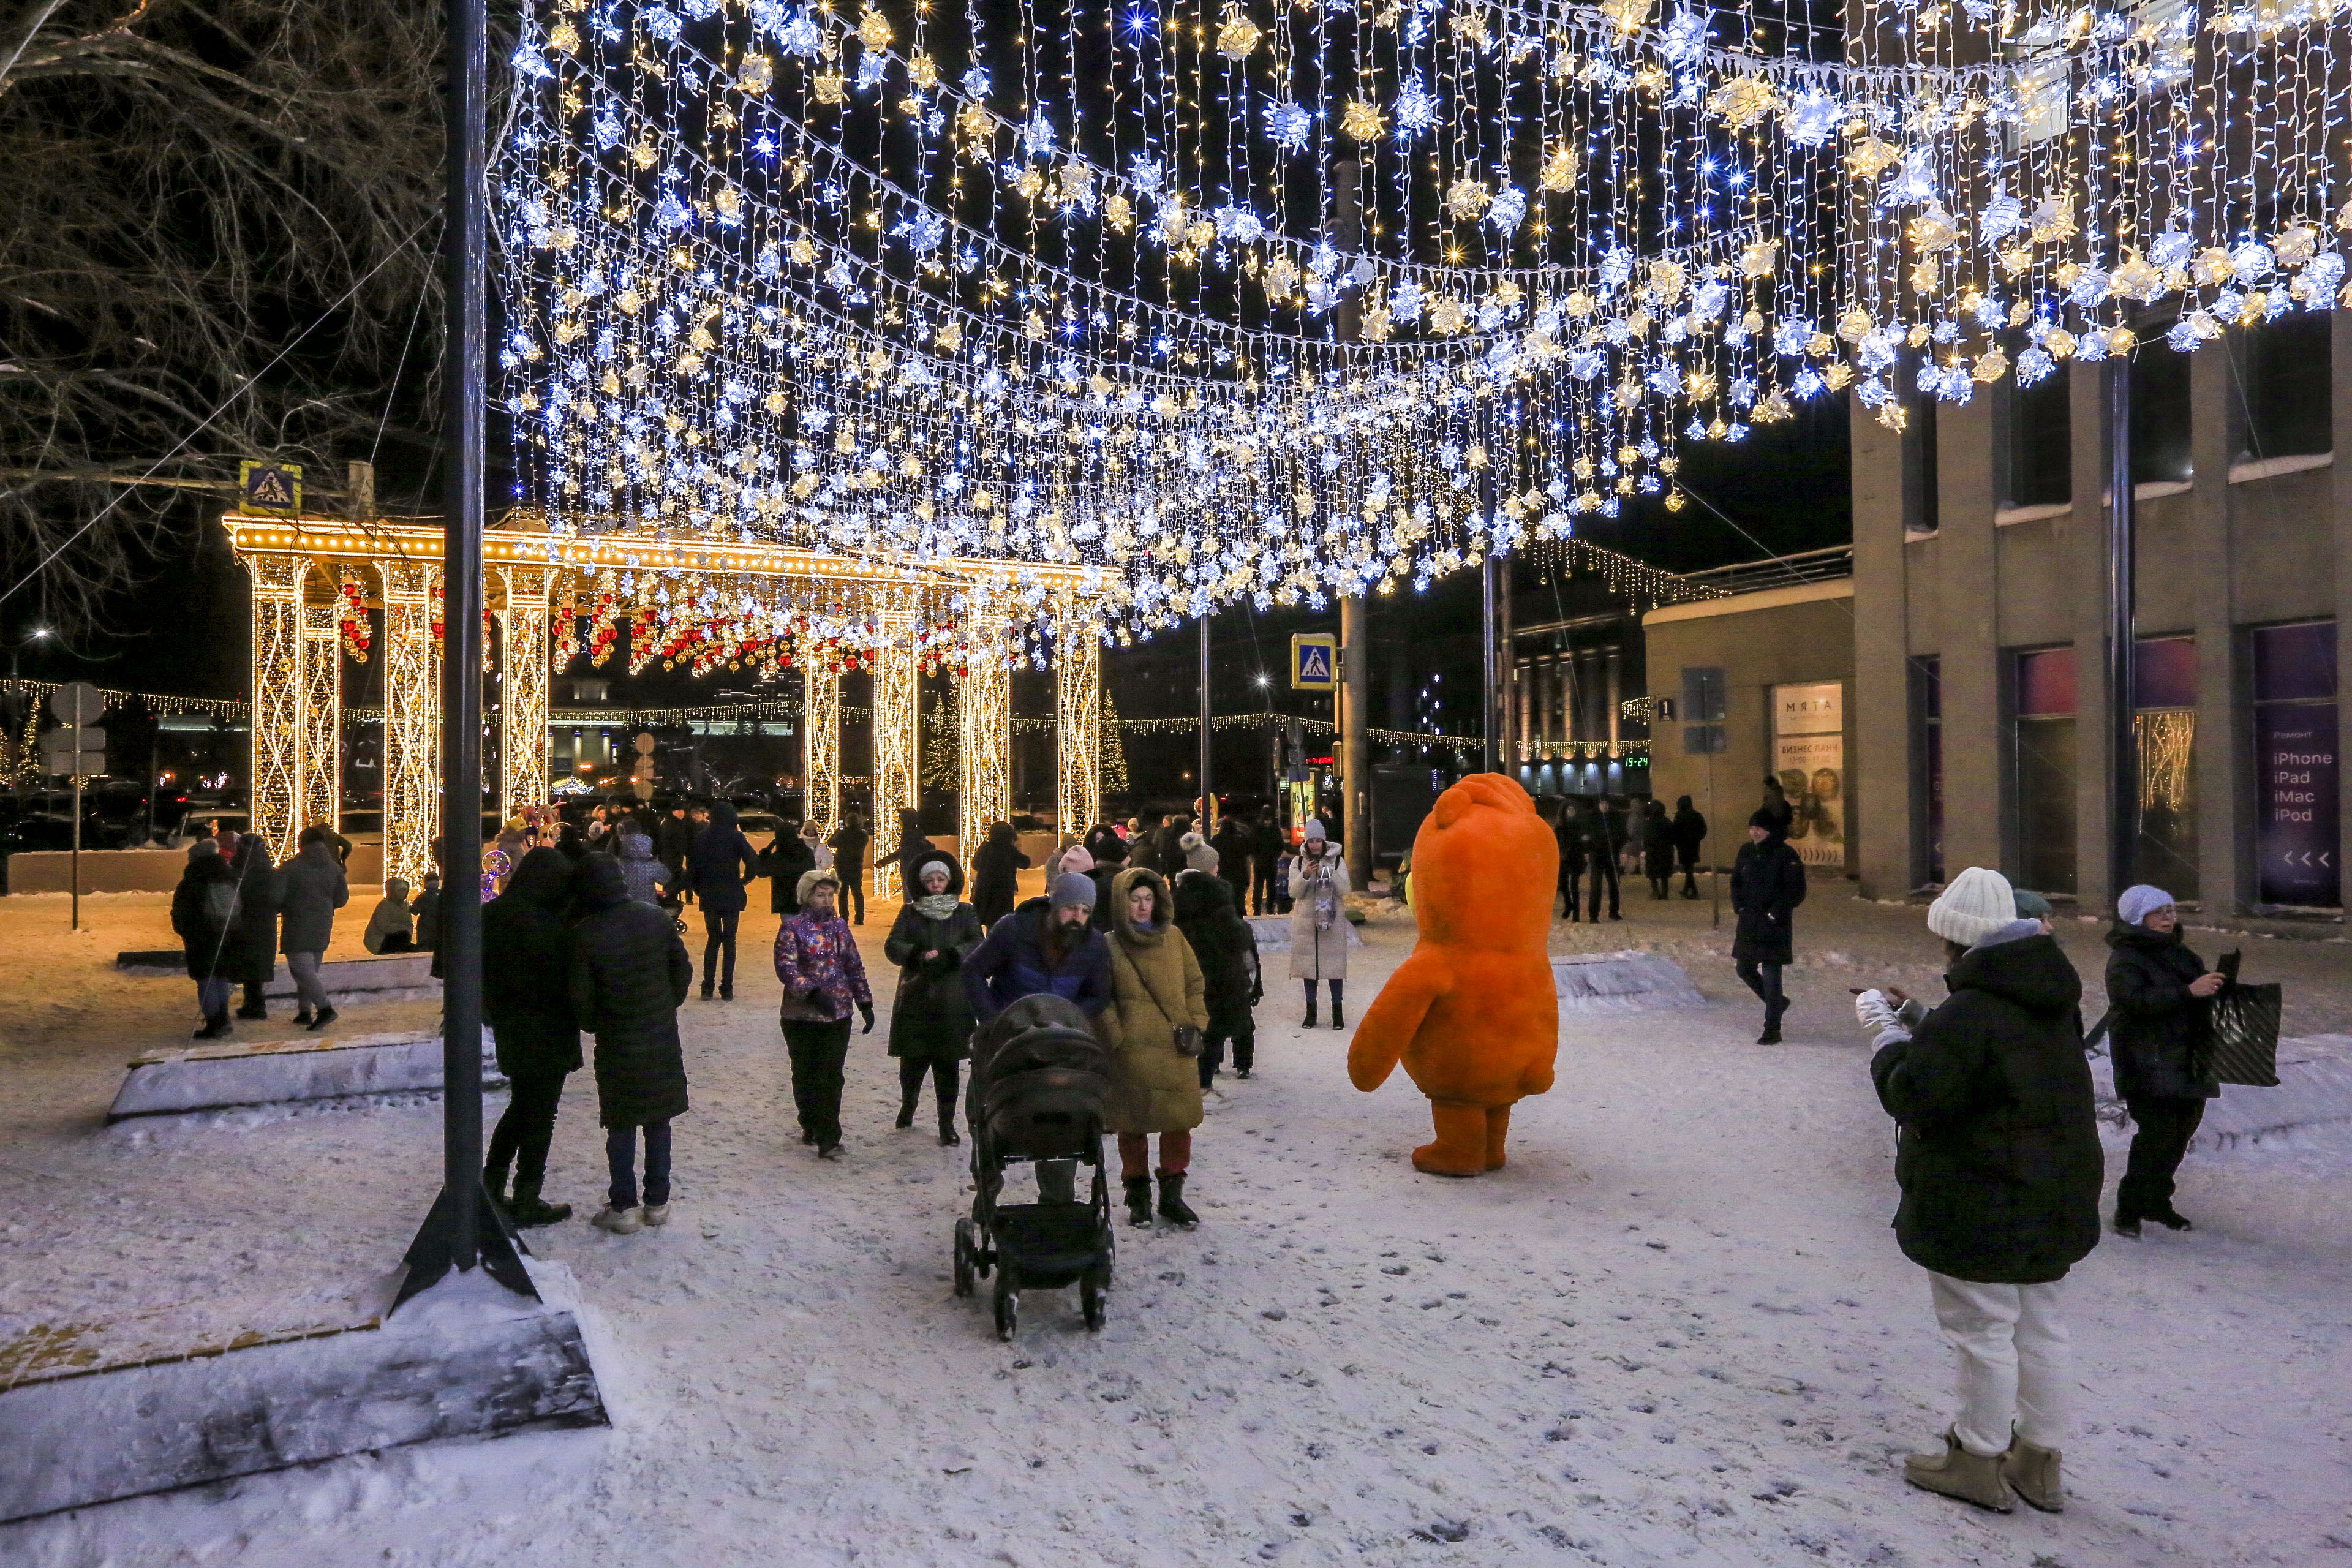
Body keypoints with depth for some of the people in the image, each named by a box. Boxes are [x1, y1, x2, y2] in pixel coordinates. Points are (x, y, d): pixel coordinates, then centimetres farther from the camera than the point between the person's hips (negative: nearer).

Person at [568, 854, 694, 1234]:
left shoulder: (586, 934, -15)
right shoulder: (656, 918, -6)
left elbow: (581, 998, -12)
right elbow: (683, 970, 2)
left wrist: (594, 1025, 9)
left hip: (618, 1045, -3)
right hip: (663, 1039, 3)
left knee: (621, 1127, 9)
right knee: (659, 1122, 13)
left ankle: (623, 1207, 14)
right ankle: (657, 1203, 20)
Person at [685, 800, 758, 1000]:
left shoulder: (701, 837, 2)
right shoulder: (736, 837, -7)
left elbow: (691, 866, 2)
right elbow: (753, 862, -16)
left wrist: (698, 888, 12)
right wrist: (744, 881, 0)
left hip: (708, 896, 3)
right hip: (731, 897, -3)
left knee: (713, 939, 14)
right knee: (729, 941, 4)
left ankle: (707, 989, 9)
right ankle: (726, 990, 3)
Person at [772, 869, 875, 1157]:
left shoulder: (839, 926, 9)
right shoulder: (793, 928, -5)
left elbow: (855, 967, 13)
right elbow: (785, 967, -17)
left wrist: (865, 1003, 10)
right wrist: (812, 993, -29)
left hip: (838, 1015, 2)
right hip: (802, 1016, -2)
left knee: (831, 1078, -2)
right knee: (805, 1076, 10)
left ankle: (828, 1139, 0)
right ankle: (811, 1125, 31)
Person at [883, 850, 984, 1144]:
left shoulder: (965, 913, 7)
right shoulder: (910, 912, 7)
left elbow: (977, 945, -5)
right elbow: (893, 946, -3)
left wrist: (947, 957, -20)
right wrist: (919, 956, -20)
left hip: (952, 1001, -1)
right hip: (915, 998, 1)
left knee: (946, 1063, 0)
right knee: (912, 1059, 5)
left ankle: (947, 1122, 11)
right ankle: (908, 1105, 33)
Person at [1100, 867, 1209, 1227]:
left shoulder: (1173, 937, 7)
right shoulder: (1109, 946, -2)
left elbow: (1195, 984, 13)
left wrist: (1194, 1025, 2)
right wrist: (1117, 1040, -5)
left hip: (1177, 1050, 3)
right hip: (1131, 1053, -3)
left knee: (1179, 1123, 7)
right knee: (1133, 1125, 8)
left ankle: (1172, 1195, 23)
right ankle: (1138, 1196, 25)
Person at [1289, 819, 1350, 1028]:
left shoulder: (1337, 861, 3)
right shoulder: (1298, 863, 5)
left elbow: (1344, 891, -5)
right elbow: (1294, 893, -3)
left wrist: (1330, 873, -20)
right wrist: (1305, 875, -19)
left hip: (1332, 919, -1)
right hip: (1306, 920, 1)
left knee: (1334, 964, -1)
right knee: (1308, 963, 3)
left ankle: (1337, 1012, 8)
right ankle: (1311, 1012, 13)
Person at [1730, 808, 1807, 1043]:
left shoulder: (1786, 856, -12)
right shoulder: (1746, 851, 6)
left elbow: (1796, 892, -11)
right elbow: (1736, 880, 19)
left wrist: (1775, 912, -15)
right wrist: (1738, 905, 5)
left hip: (1775, 926, -7)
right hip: (1749, 924, 7)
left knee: (1771, 976, -6)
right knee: (1745, 970, 14)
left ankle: (1772, 1030, 3)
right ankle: (1778, 1003, 38)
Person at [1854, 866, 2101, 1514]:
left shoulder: (1971, 1012, -25)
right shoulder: (2051, 1000, 6)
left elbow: (1913, 1095, -21)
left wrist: (1888, 1036, -6)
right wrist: (1918, 1021, 15)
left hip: (1981, 1205, -9)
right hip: (2053, 1197, 9)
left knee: (1982, 1330, 4)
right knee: (2040, 1328, 17)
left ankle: (1979, 1463, 17)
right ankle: (2039, 1462, 30)